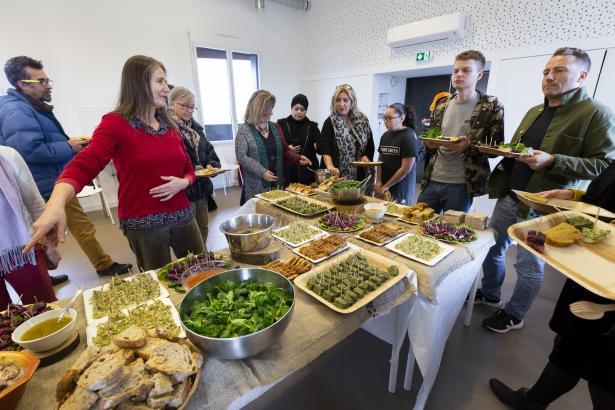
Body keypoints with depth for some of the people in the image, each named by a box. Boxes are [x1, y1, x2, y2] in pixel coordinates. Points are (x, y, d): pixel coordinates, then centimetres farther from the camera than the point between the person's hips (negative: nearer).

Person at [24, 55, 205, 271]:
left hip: (182, 216, 5)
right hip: (143, 223, -5)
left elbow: (188, 170, 15)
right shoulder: (116, 124, -7)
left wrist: (182, 183, -8)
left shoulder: (170, 126, 10)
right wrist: (56, 204, -38)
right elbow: (84, 165, -21)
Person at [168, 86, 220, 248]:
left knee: (202, 230, 18)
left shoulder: (195, 128, 14)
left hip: (201, 188, 8)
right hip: (182, 191, -7)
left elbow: (209, 150, 16)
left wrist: (211, 165, -6)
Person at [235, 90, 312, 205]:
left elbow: (284, 150, 13)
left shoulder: (274, 127, 10)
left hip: (277, 181, 5)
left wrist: (298, 158, -5)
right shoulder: (244, 129, -6)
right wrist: (262, 172, -18)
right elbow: (241, 156, -11)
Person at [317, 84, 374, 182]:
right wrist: (330, 166, -33)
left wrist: (366, 156, -7)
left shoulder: (363, 121, 8)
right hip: (336, 174, -3)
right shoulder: (330, 122, -3)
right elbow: (325, 148, -17)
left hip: (358, 174, 3)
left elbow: (370, 145, 14)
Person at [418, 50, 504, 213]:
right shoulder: (441, 105, 13)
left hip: (461, 185, -4)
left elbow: (497, 147, -2)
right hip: (432, 180, 4)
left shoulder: (491, 107, -1)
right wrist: (429, 144, -3)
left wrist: (469, 146, -20)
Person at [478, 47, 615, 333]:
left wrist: (552, 160, -25)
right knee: (491, 247, 15)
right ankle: (490, 294, 37)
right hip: (508, 196, 7)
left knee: (529, 265, 7)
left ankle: (514, 314, 27)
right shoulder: (534, 112, 14)